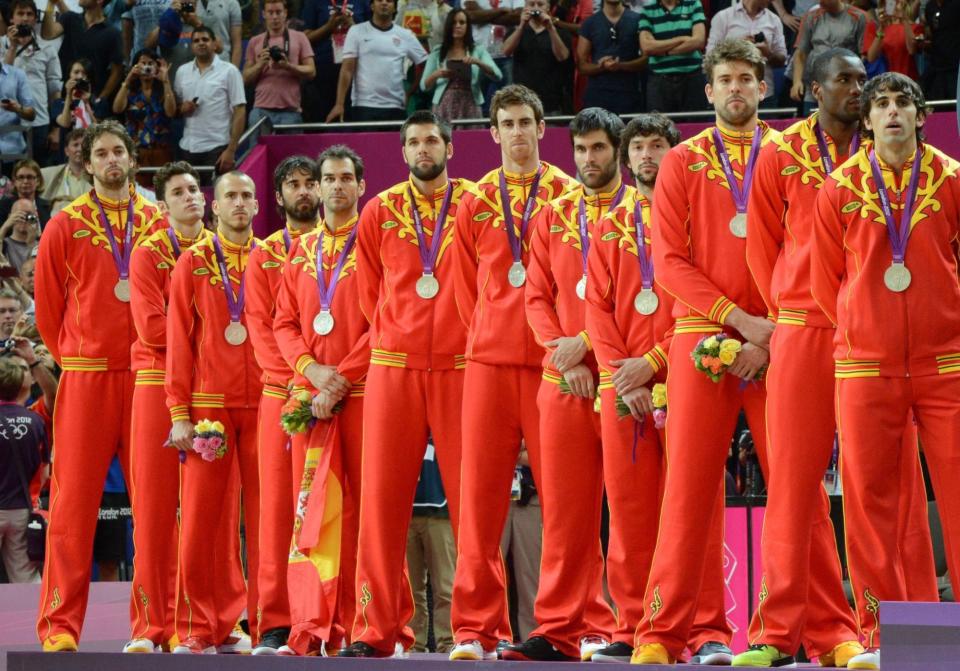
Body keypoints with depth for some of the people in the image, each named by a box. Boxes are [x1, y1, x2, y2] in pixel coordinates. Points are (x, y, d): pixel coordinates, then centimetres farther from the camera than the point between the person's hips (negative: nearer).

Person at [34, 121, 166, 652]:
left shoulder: (159, 224, 10)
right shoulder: (66, 226, 5)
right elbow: (47, 307, 8)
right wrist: (73, 357, 8)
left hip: (148, 376, 2)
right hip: (86, 377, -2)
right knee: (73, 499, -4)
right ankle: (60, 623, -2)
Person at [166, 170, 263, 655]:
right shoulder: (193, 263, 7)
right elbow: (179, 339, 4)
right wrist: (180, 414, -3)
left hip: (264, 405, 1)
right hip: (208, 405, -1)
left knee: (266, 517, 0)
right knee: (201, 519, -2)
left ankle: (268, 627, 5)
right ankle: (203, 629, 4)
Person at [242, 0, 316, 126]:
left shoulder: (299, 38, 7)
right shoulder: (255, 42, 12)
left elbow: (311, 71, 3)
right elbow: (246, 79, 11)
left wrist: (288, 66, -14)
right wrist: (260, 64, -8)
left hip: (289, 111, -1)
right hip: (261, 111, 1)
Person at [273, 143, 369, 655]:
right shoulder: (299, 250, 17)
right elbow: (284, 322, 14)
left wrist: (342, 377, -12)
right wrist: (310, 367, -4)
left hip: (362, 394, -4)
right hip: (309, 396, 4)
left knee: (361, 506, -3)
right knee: (310, 507, -1)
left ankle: (349, 624, 0)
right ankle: (310, 626, -3)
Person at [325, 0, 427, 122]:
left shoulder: (405, 35, 8)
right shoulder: (357, 32, 2)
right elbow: (347, 70, -3)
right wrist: (339, 104, -11)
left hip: (396, 107, 3)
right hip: (364, 107, -3)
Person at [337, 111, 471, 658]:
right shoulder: (380, 212, 12)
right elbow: (372, 298, 16)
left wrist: (475, 344, 1)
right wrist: (395, 341, 11)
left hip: (460, 368, -2)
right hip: (393, 367, 2)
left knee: (470, 495, -4)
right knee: (383, 496, -2)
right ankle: (378, 628, 0)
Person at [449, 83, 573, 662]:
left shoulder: (567, 195, 5)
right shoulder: (476, 202, 14)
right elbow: (468, 288, 17)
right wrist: (489, 334, 9)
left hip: (551, 360, -2)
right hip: (490, 360, 3)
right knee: (480, 494, -1)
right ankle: (476, 629, 2)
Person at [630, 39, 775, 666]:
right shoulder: (682, 163, 11)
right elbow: (670, 261, 2)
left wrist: (772, 334, -9)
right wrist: (741, 319, -10)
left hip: (777, 341, 0)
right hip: (703, 338, 0)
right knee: (690, 487, -4)